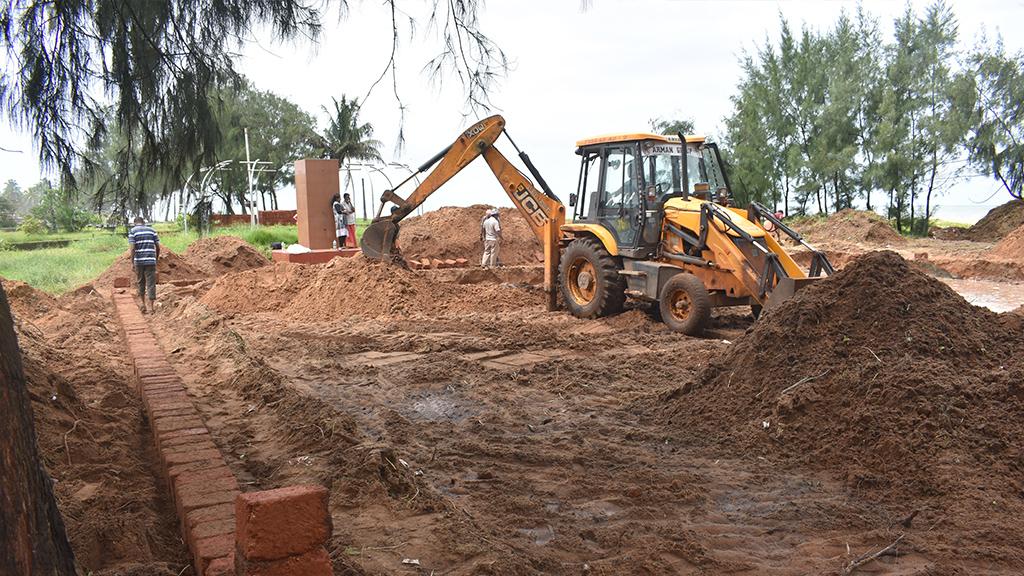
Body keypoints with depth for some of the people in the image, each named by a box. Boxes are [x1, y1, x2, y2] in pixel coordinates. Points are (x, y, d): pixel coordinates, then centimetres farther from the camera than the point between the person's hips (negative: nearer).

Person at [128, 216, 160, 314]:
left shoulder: (132, 231, 2)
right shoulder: (152, 230, 9)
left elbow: (132, 248, -8)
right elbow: (158, 247, 5)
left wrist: (132, 262, -5)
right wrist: (156, 258, 18)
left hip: (138, 261, 0)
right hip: (151, 261, 0)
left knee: (140, 281, 18)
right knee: (151, 283, 1)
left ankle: (142, 302, 18)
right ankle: (150, 306, -1)